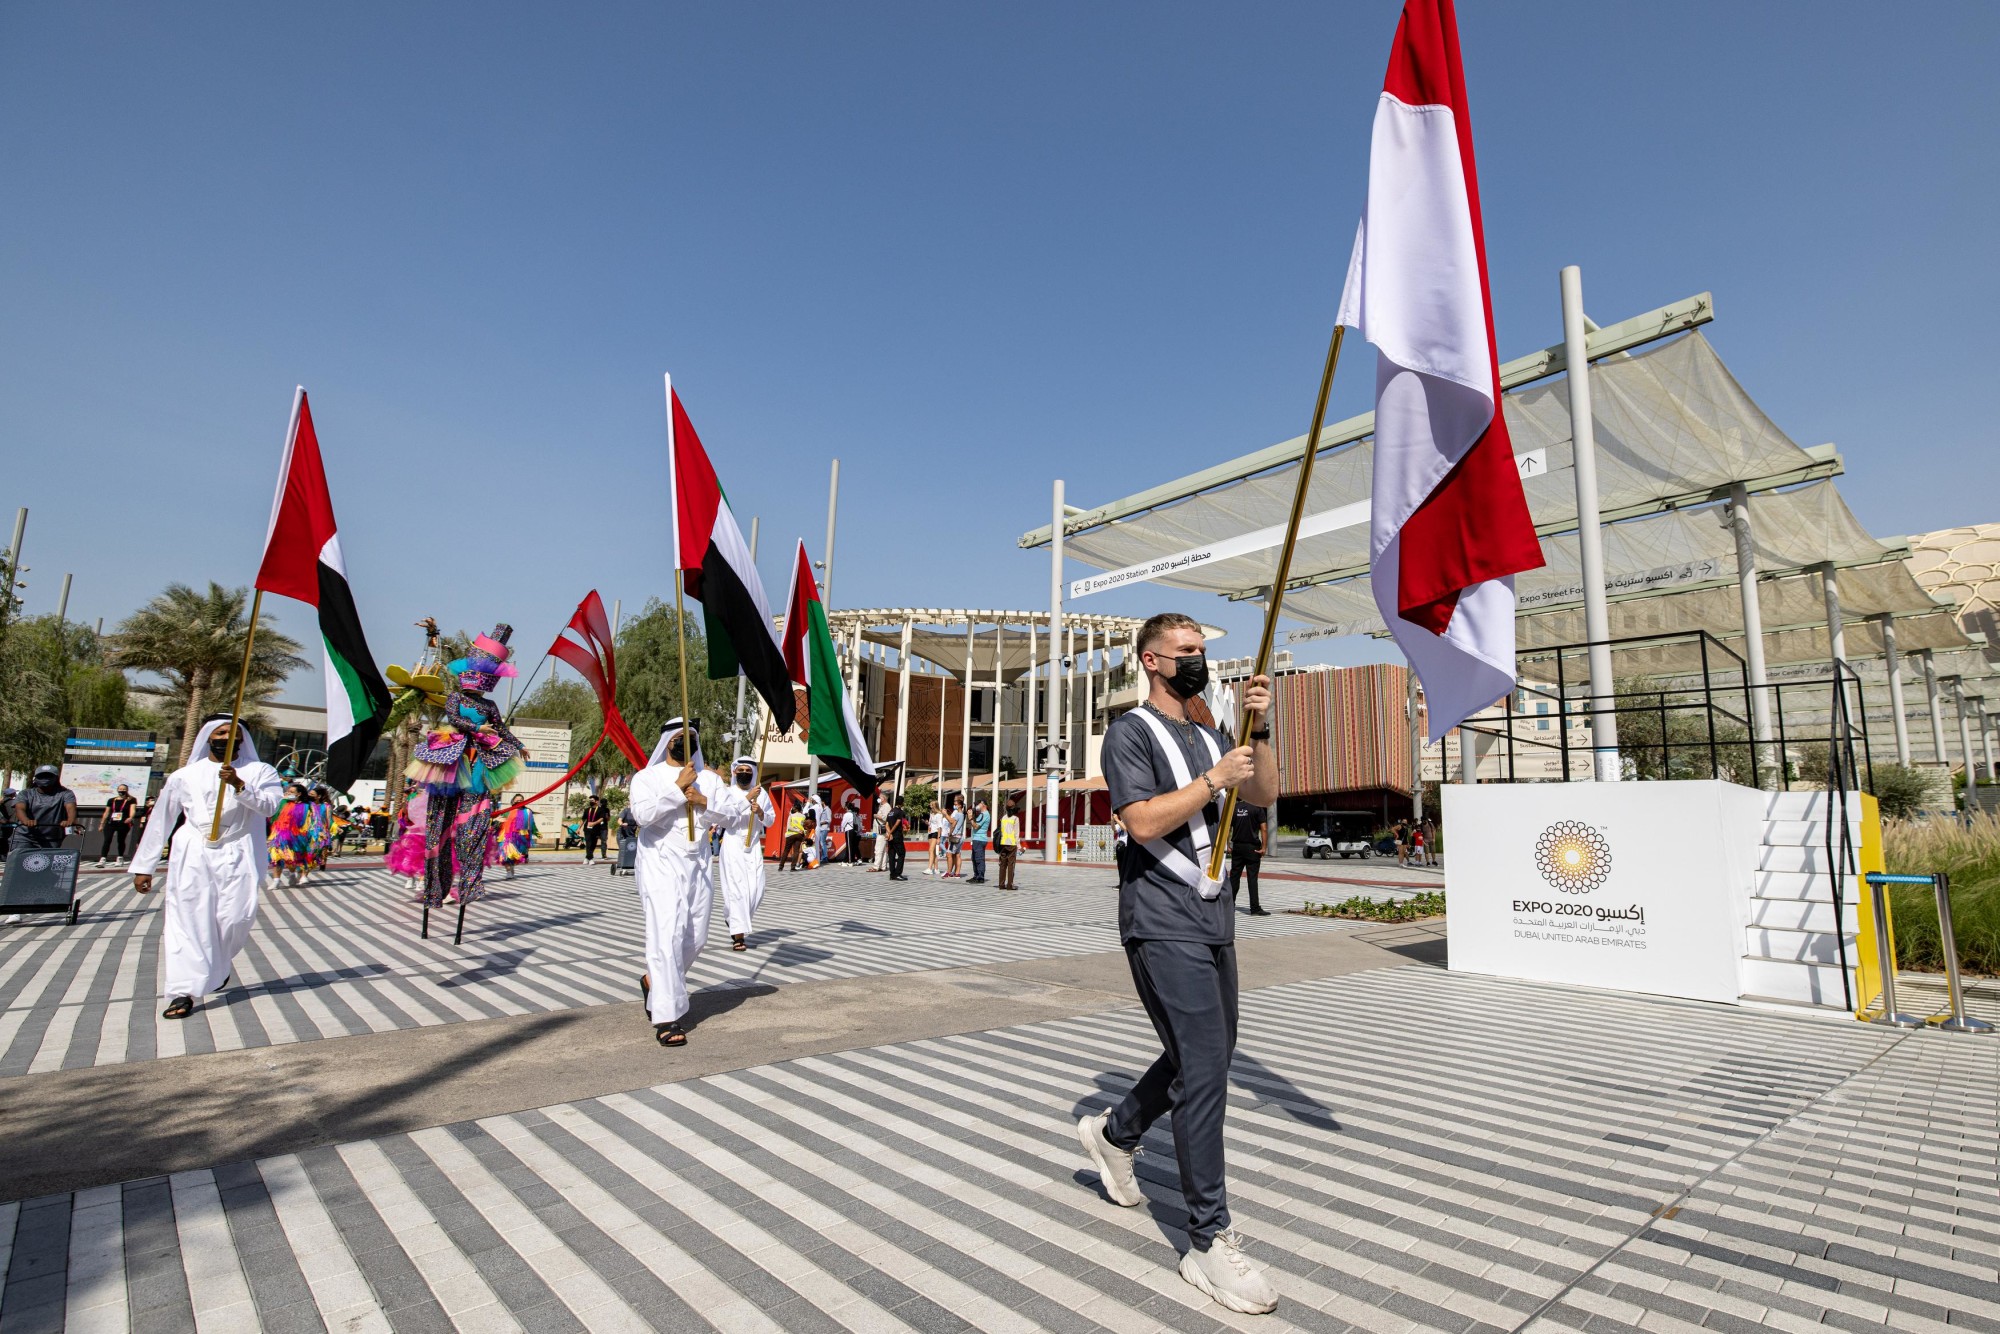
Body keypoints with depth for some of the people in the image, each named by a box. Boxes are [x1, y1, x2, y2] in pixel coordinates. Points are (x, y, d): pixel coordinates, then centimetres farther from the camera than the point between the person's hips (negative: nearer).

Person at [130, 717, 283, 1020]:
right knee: (188, 920, -4)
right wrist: (143, 867, 12)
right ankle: (183, 992, -2)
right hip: (193, 856, 1)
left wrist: (239, 785, -25)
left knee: (237, 917, -6)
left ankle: (218, 966, 24)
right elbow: (160, 821, 13)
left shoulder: (259, 772, 7)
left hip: (237, 856, -1)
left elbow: (269, 805, -9)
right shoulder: (185, 776, 10)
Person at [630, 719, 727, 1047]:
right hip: (662, 864, -5)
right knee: (667, 936, -12)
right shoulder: (647, 776, 0)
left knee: (696, 938, 11)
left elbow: (728, 814, 3)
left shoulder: (709, 778, 12)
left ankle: (654, 981, 37)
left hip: (699, 865, 5)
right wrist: (678, 787, -17)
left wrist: (703, 801, -13)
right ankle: (666, 1019, -8)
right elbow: (642, 813, -18)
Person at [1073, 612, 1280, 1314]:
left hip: (1214, 921, 9)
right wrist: (1214, 779, -17)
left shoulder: (1210, 736, 18)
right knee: (1204, 1068, -9)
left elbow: (1265, 795, 8)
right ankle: (1209, 1241, 3)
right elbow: (1143, 820, -19)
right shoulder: (1131, 732, -7)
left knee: (1208, 1054, 18)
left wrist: (1258, 730, -5)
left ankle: (1114, 1132, 39)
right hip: (1164, 927, -8)